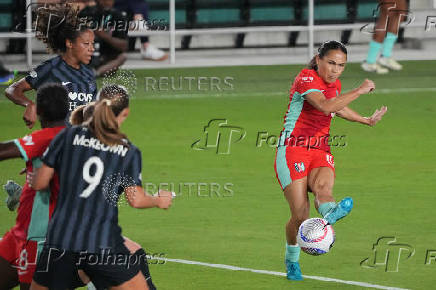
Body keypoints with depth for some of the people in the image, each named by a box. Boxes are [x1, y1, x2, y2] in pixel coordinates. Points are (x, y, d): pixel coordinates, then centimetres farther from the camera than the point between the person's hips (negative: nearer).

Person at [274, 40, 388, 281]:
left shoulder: (334, 84, 13)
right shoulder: (306, 78, -10)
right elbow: (326, 106, -28)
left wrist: (367, 120, 41)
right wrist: (359, 91, -22)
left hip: (321, 153, 5)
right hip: (293, 151, -5)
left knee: (323, 188, -32)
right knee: (300, 215, -12)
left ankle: (330, 212, -66)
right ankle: (292, 259, 12)